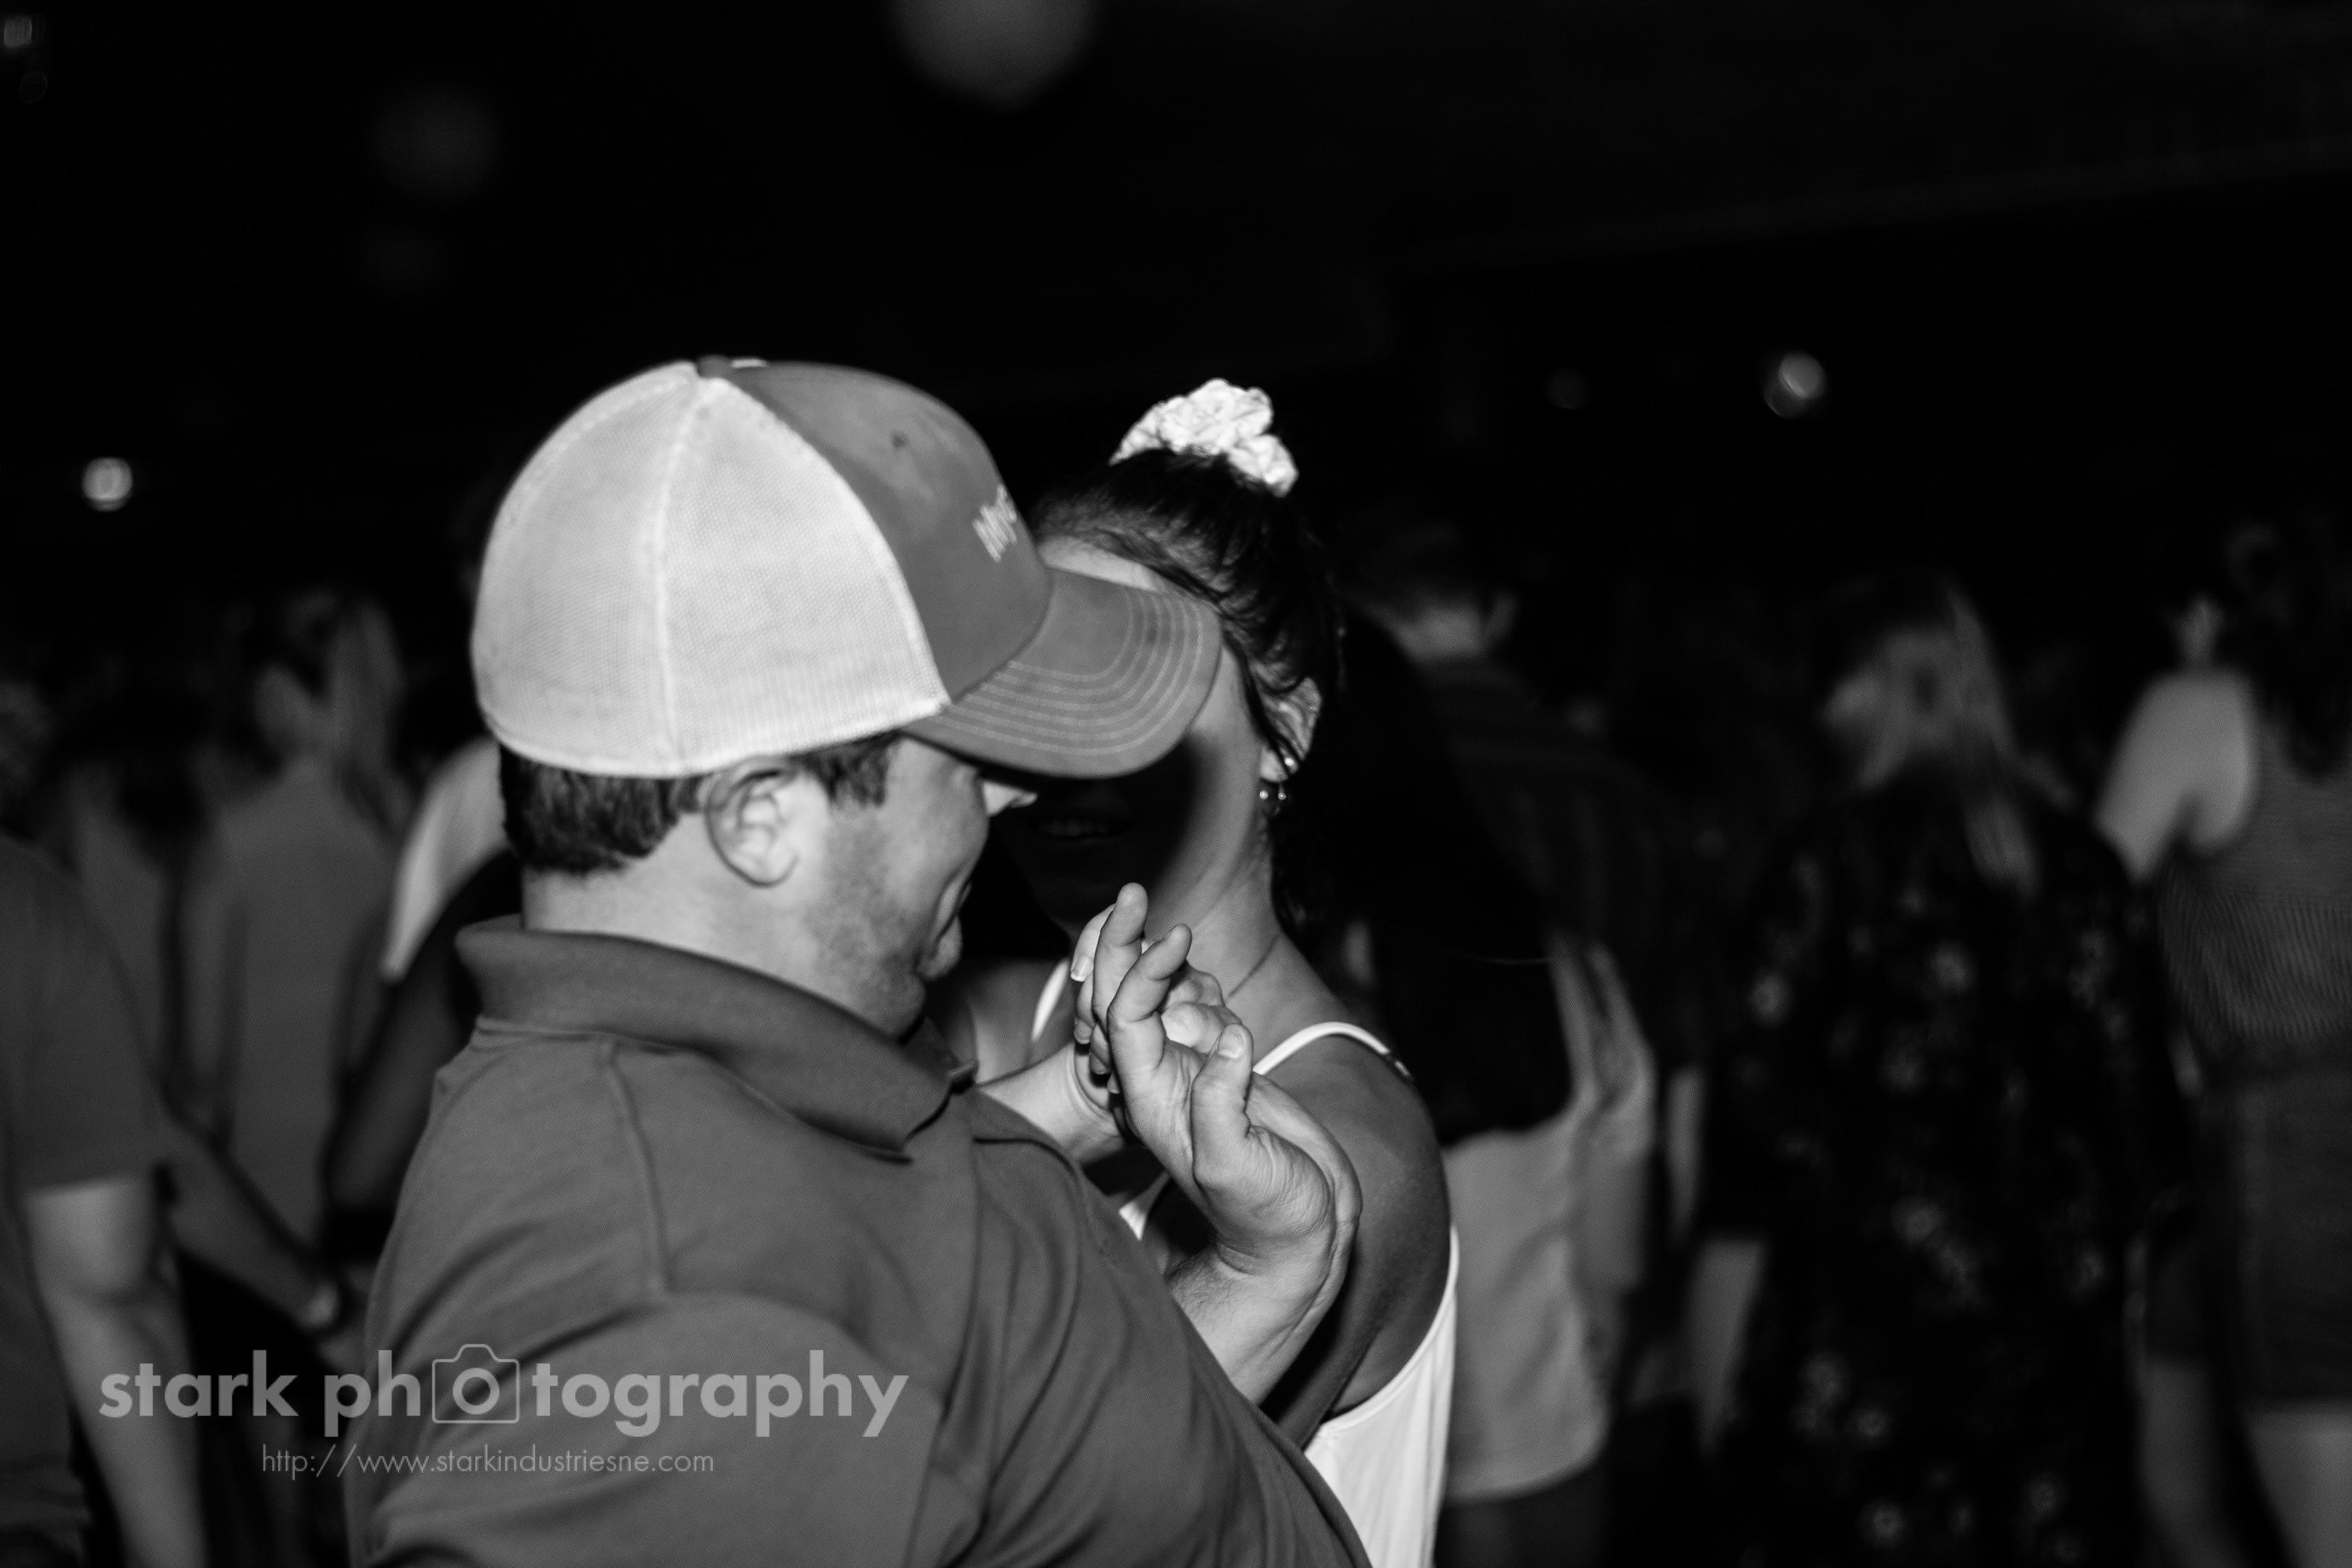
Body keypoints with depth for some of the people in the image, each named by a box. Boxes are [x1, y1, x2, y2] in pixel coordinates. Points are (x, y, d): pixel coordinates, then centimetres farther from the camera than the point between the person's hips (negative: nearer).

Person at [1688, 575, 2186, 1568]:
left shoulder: (1846, 854, -7)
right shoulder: (2080, 865, 6)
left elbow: (1767, 1085, -8)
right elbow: (2141, 1086, 8)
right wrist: (2119, 1244, 19)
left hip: (1874, 1308, -4)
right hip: (2062, 1322, 5)